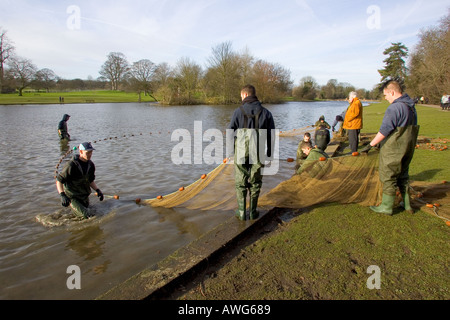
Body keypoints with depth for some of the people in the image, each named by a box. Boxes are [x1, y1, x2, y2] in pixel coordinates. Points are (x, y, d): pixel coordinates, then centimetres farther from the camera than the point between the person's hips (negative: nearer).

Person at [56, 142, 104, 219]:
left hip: (84, 195, 7)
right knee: (86, 215, -12)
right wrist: (62, 195, -32)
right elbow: (59, 181, -20)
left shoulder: (91, 165, -4)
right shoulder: (71, 165, -25)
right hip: (72, 195, -7)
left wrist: (97, 190, -6)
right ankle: (70, 202, 11)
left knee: (87, 209, 20)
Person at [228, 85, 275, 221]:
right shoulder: (266, 113, 1)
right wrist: (269, 154, 11)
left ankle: (241, 213, 16)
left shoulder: (238, 111, -6)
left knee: (241, 184, 11)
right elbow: (271, 136, 2)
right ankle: (253, 212, 21)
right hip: (258, 154, 2)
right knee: (255, 184, 14)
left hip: (241, 153, -1)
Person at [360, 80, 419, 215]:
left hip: (393, 150, -9)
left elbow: (384, 131, -22)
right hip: (408, 148, 9)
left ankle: (386, 207, 12)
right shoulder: (411, 106, 10)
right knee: (403, 176, 20)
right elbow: (409, 128, 15)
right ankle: (406, 204, 30)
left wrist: (370, 145, -16)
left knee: (388, 178, 2)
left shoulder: (394, 108, -20)